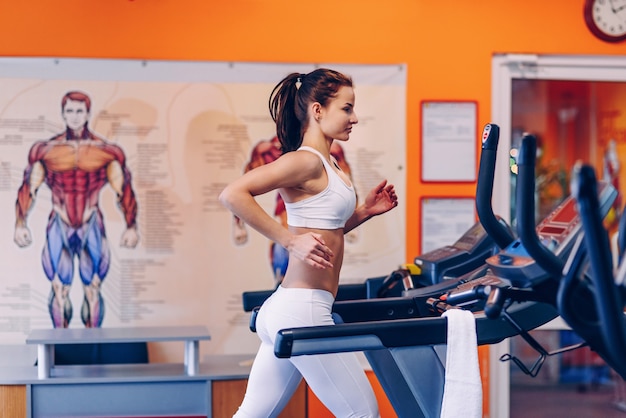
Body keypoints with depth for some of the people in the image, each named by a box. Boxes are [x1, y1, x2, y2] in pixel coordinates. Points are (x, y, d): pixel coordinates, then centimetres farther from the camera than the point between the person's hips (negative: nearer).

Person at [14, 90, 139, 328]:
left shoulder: (107, 152, 0)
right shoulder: (45, 150, 2)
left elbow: (124, 192, 1)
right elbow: (28, 189, 3)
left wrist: (131, 227, -6)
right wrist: (20, 224, -5)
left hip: (92, 229, 0)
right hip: (59, 229, 1)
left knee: (93, 290, -1)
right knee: (59, 289, 1)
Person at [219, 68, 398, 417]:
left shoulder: (328, 165, 16)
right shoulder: (305, 161, -12)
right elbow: (233, 195, -23)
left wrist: (364, 211, 14)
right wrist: (291, 241, -23)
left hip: (285, 310, 10)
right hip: (302, 310, -10)